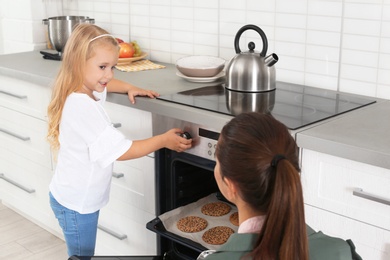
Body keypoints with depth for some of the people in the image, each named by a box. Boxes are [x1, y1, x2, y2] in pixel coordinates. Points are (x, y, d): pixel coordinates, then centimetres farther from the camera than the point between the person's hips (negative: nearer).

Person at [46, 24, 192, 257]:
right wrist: (163, 141, -17)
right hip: (76, 203, -9)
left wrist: (129, 88, 5)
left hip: (75, 197, 9)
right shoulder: (82, 106, -30)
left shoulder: (83, 90, -1)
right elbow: (120, 151, -27)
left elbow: (104, 84, 25)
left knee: (82, 253, 21)